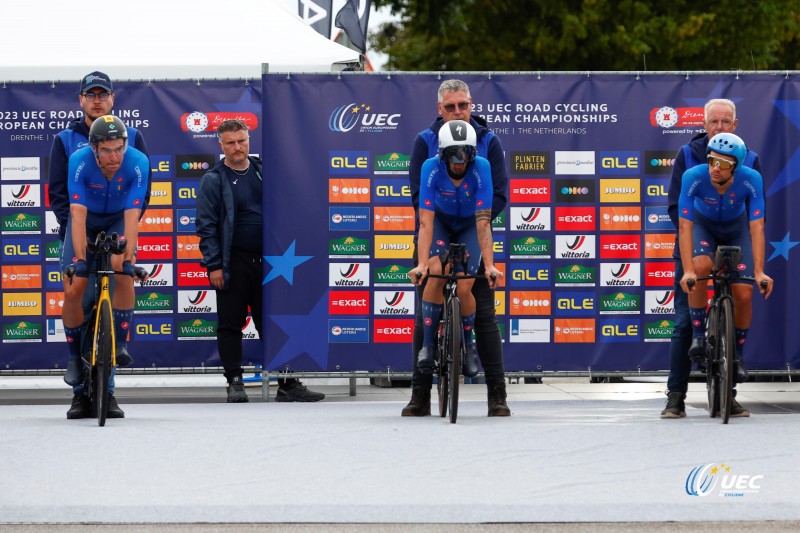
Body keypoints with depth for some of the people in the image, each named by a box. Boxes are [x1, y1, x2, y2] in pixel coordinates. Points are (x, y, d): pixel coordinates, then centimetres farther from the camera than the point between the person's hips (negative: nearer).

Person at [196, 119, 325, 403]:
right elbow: (206, 226, -5)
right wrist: (213, 265, -11)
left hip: (267, 260, 3)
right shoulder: (214, 180, -1)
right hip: (234, 263, -3)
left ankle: (288, 384, 7)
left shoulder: (263, 171, 11)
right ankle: (235, 383, 7)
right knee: (231, 324, 0)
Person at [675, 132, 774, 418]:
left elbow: (756, 227, -32)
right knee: (701, 267, -33)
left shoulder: (751, 180, -32)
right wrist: (687, 271, -43)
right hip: (704, 225, -1)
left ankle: (738, 354, 9)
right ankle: (698, 335, -16)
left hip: (736, 228, 1)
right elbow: (685, 226, -34)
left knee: (744, 294, -13)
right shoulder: (694, 177, -33)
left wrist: (759, 272, -41)